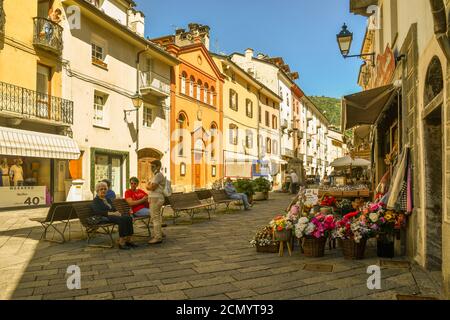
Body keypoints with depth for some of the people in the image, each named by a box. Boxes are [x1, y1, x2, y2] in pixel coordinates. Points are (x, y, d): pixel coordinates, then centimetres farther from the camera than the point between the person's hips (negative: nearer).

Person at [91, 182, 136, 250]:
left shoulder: (108, 199, 27)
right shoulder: (96, 200, 3)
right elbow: (97, 212, -12)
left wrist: (117, 212, -3)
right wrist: (110, 213, -19)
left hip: (113, 216, 8)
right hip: (105, 217, -7)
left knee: (129, 218, -22)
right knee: (122, 220, -35)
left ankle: (128, 240, -22)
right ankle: (121, 243, -34)